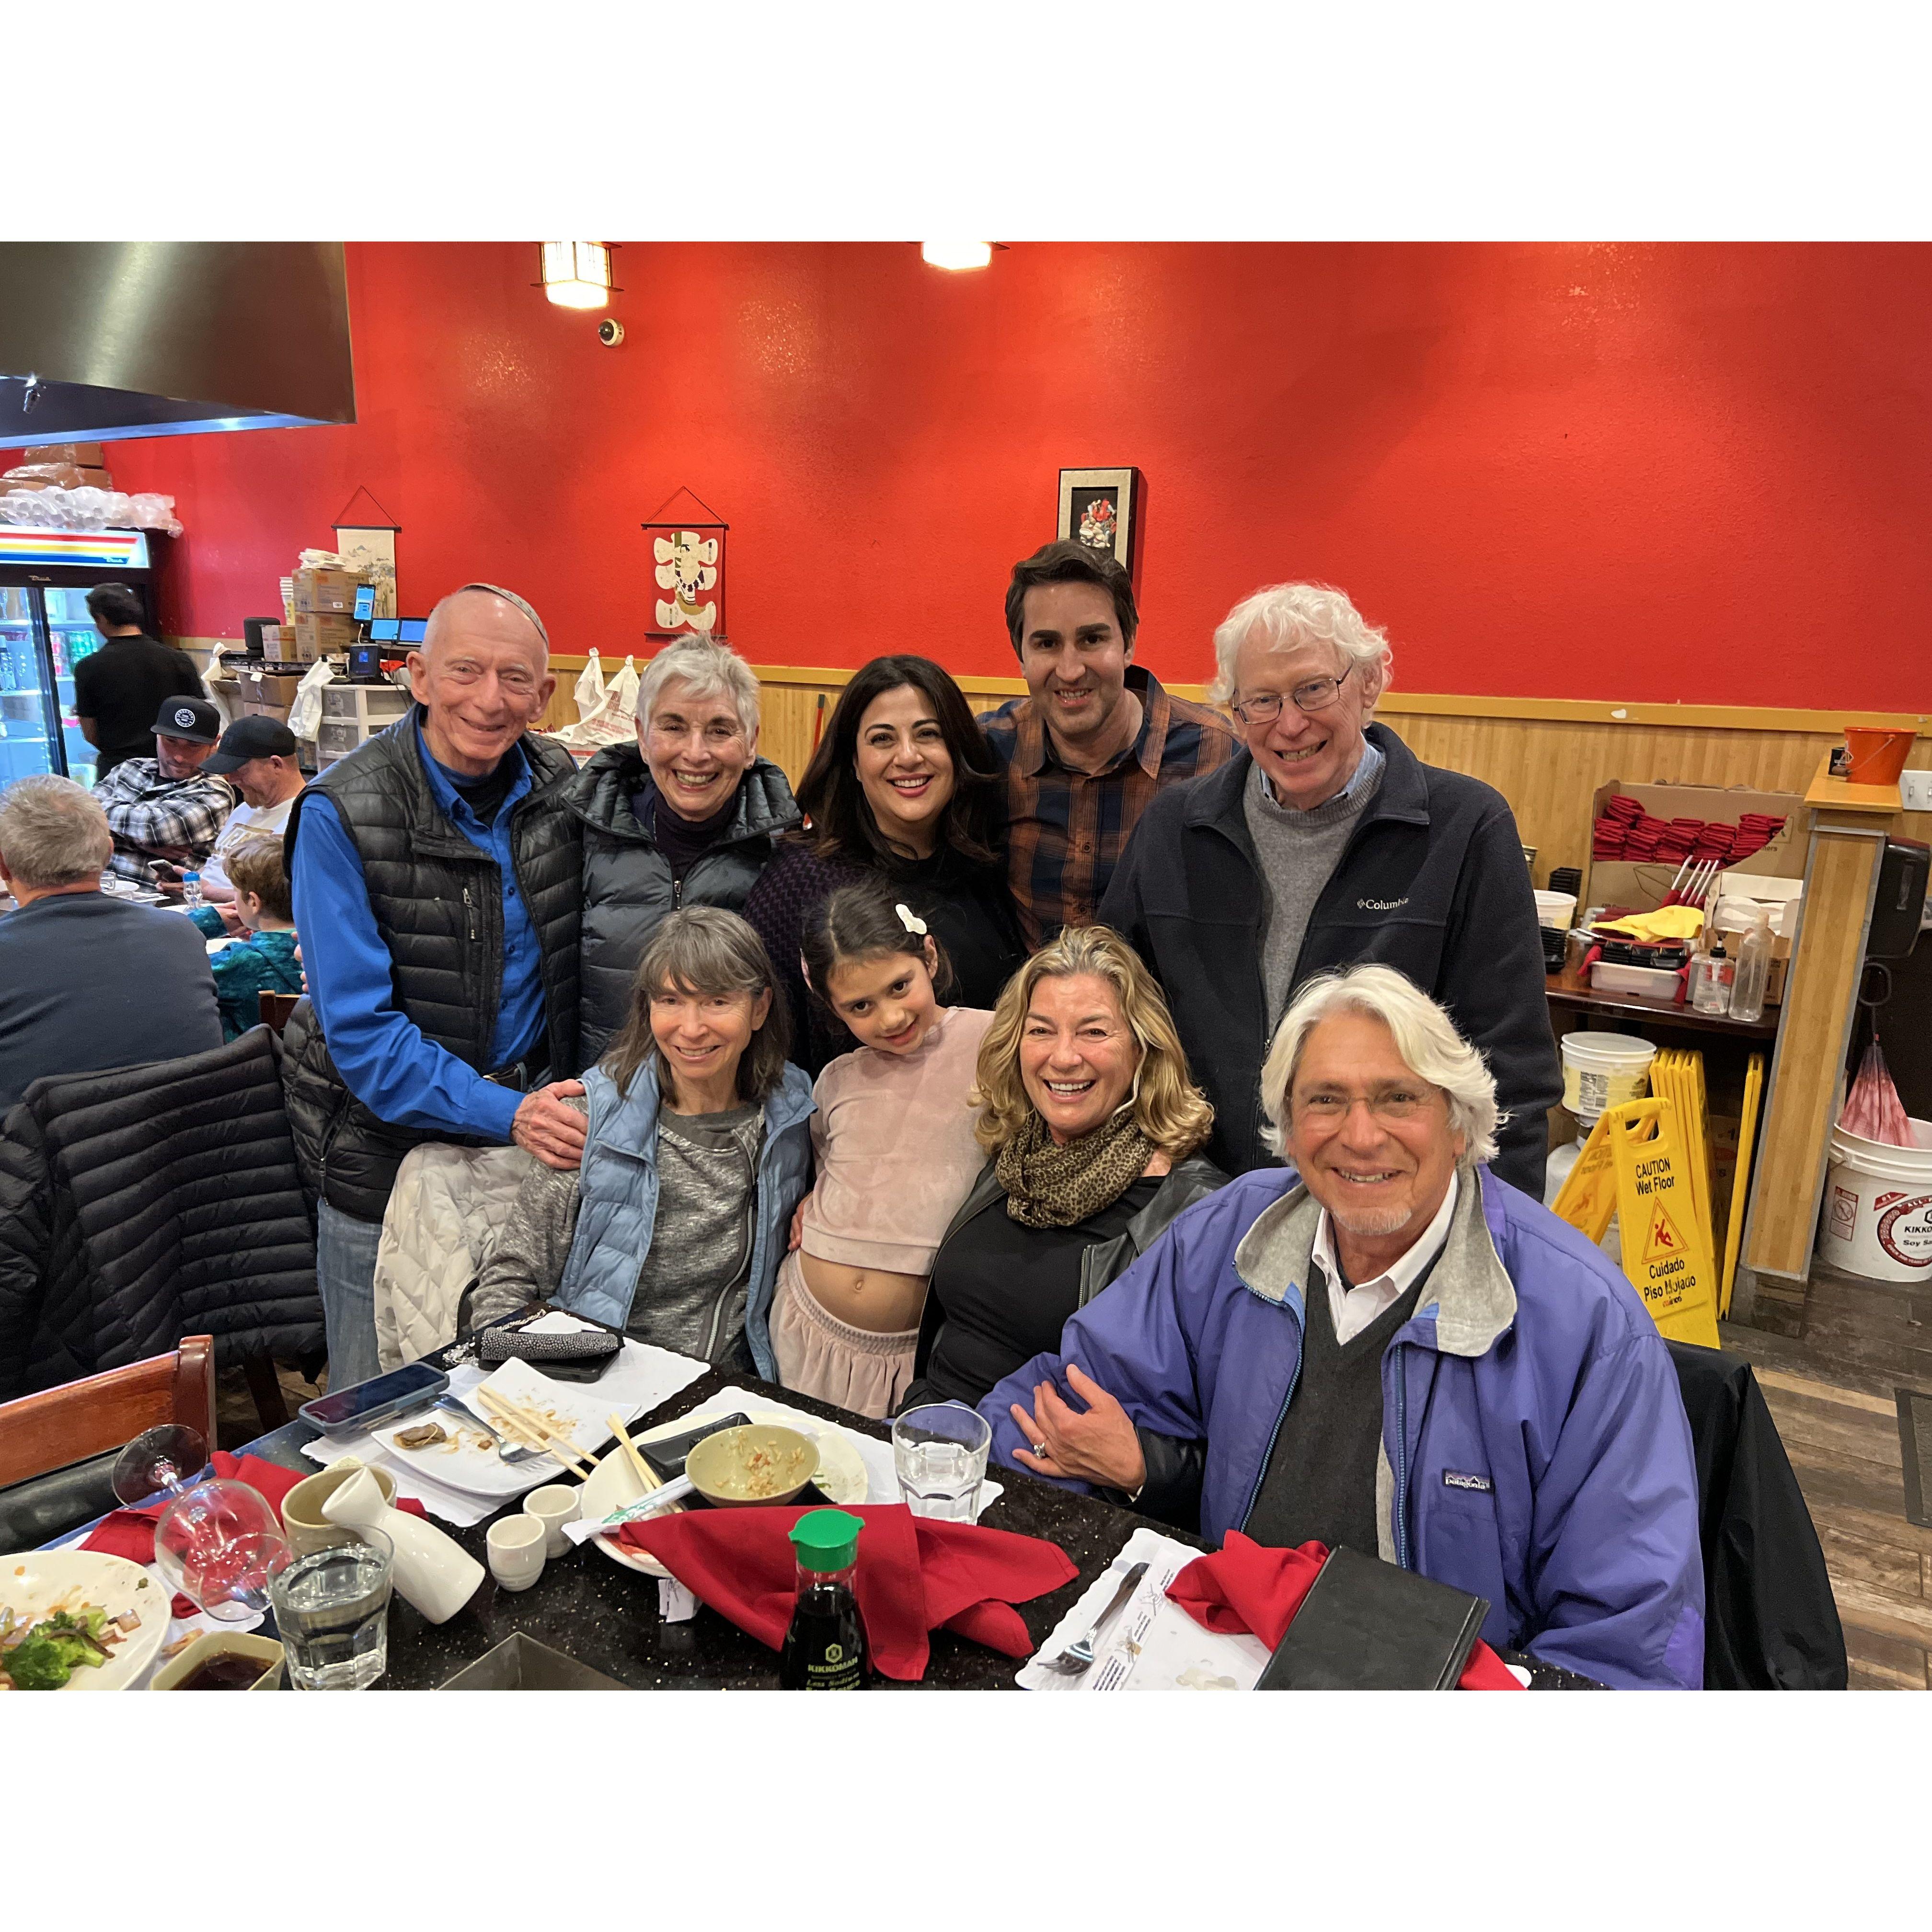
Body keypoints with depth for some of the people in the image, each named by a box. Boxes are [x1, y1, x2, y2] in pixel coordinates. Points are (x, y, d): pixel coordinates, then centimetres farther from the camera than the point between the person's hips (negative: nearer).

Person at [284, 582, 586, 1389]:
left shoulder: (561, 787, -2)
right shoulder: (342, 815, -16)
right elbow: (359, 1028, -19)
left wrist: (558, 1109, 0)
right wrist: (503, 1112, -28)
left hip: (533, 1134, 4)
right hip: (389, 1149, -3)